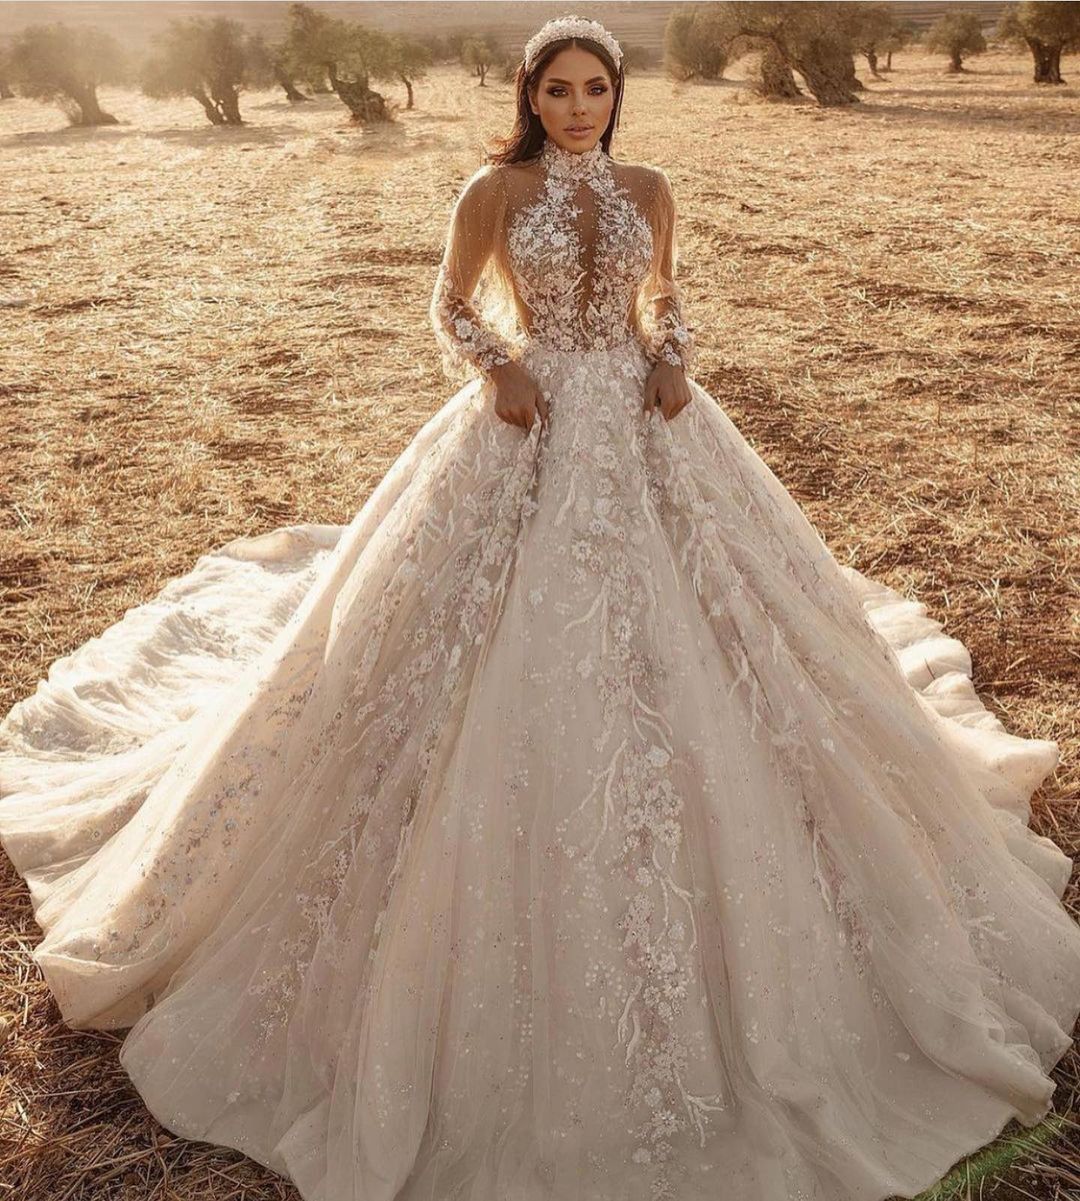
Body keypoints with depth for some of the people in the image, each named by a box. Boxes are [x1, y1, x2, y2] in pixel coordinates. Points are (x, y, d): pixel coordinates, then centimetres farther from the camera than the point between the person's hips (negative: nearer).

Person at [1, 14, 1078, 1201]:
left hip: (642, 428, 3)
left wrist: (673, 361, -3)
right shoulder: (493, 191, -1)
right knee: (517, 645, -2)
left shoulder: (648, 189, 7)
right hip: (531, 428, -3)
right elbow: (452, 306, 6)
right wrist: (496, 370, -13)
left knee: (669, 634, 6)